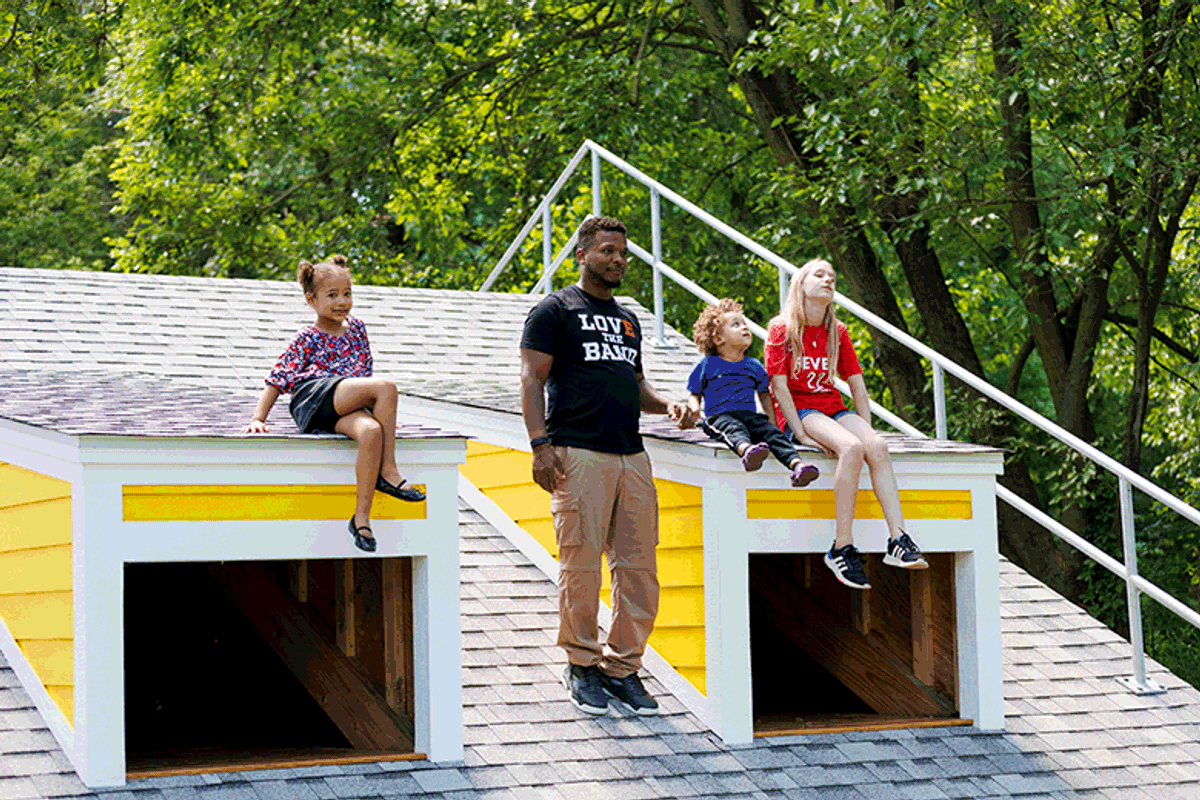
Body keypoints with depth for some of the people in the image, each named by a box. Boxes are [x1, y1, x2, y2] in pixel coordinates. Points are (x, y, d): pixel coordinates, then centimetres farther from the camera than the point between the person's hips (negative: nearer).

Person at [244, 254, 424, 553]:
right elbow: (277, 380, 7)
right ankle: (388, 472, -26)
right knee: (386, 386, -28)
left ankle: (362, 515, -33)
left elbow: (363, 373, 34)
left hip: (344, 408, 4)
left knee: (372, 432, -35)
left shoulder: (356, 328, 25)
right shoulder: (307, 339, 11)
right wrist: (258, 419, -4)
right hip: (313, 399, -4)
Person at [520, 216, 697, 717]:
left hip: (632, 455, 6)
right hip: (578, 454, -6)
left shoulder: (628, 320, 25)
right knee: (581, 564, -7)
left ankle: (623, 666, 10)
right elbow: (532, 379, -3)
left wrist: (667, 405, 9)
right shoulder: (555, 311, 4)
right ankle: (581, 665, 5)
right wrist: (540, 444, -14)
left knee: (638, 567, 2)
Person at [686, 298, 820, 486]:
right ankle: (746, 450, -74)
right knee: (734, 428, -39)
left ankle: (796, 465, -51)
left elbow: (764, 395, 31)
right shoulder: (708, 365, 14)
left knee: (771, 432, -27)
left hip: (750, 415, 4)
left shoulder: (754, 366, 23)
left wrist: (772, 421, 17)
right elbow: (695, 394, 18)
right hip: (718, 416, -4)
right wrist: (694, 408, -6)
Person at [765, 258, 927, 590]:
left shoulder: (837, 333, 16)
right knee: (851, 448, -34)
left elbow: (857, 385, 15)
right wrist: (802, 435, -17)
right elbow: (779, 386, -8)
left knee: (877, 446, -27)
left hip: (834, 409, 5)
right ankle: (842, 548, -33)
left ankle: (898, 540, -36)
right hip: (798, 412, -5)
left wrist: (867, 429, 1)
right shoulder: (782, 329, 0)